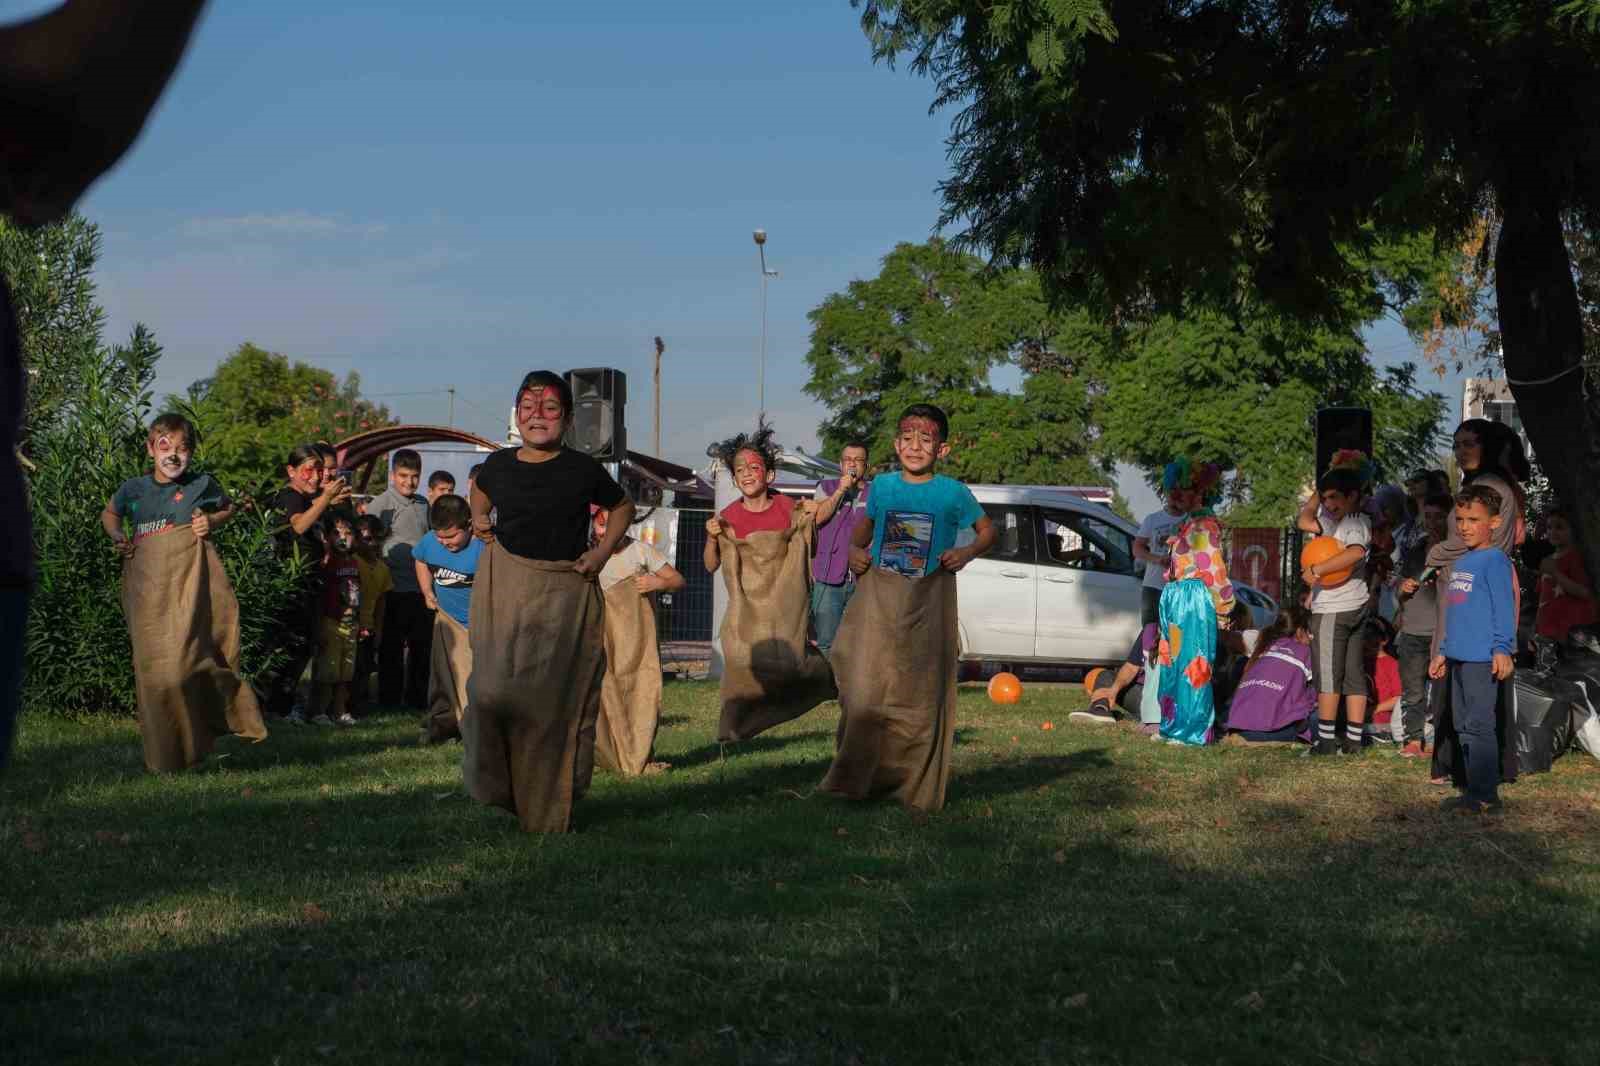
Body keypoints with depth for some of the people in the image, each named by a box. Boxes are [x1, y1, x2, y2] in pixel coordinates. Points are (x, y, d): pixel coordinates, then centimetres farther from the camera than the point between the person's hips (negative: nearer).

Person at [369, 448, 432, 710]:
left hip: (421, 587, 6)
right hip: (395, 588, -6)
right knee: (392, 648, 3)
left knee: (422, 646, 10)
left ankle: (417, 698, 21)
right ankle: (390, 700, 11)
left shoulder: (423, 504, 13)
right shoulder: (381, 504, -6)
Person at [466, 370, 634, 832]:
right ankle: (496, 786, 14)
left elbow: (622, 507, 15)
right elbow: (480, 490, 29)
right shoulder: (499, 465, 4)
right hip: (504, 586, 2)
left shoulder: (582, 470, -3)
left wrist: (602, 552, 3)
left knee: (555, 697, -3)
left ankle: (549, 809, 7)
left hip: (565, 592, -2)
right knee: (496, 687, -5)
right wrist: (479, 521, 11)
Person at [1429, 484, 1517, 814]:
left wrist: (1502, 649, -22)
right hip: (1459, 658, 9)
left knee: (1478, 725, -9)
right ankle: (1474, 792, 19)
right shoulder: (1459, 563, 19)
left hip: (1482, 659, -9)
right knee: (1463, 725, 12)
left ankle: (1486, 796, -5)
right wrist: (1443, 653, 26)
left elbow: (1503, 607, -15)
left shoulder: (1494, 560, -9)